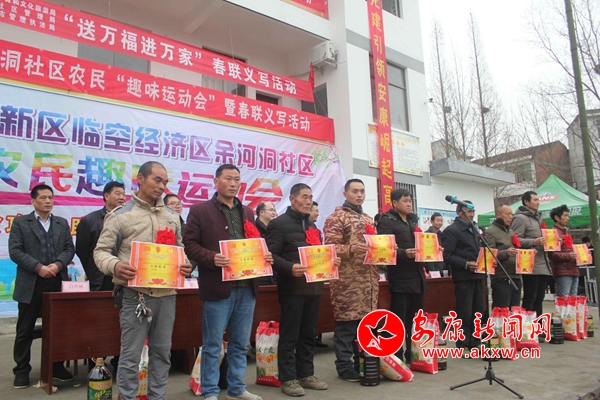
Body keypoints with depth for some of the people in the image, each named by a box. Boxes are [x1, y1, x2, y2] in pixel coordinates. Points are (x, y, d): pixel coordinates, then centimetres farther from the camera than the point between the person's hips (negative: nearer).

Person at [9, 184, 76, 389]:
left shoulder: (62, 223, 12)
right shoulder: (20, 222, 4)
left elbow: (69, 249, 6)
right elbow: (15, 251, -6)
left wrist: (58, 264, -13)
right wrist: (38, 267, -16)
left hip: (57, 283, 3)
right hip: (31, 284, -2)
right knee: (25, 330, 7)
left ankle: (57, 367, 21)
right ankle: (22, 370, 20)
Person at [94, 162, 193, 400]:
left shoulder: (172, 217, 13)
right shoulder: (121, 215, -3)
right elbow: (101, 251, -3)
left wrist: (185, 264, -3)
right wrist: (114, 266, -23)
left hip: (167, 294, 5)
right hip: (135, 294, -5)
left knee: (162, 352, 14)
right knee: (131, 354, 3)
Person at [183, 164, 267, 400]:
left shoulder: (247, 212, 16)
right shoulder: (199, 211, -1)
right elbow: (189, 244, -6)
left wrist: (264, 256, 0)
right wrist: (212, 258, -22)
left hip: (247, 287, 6)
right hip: (218, 287, -5)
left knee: (240, 344, 15)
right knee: (212, 345, 5)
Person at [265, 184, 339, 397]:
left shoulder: (312, 226, 20)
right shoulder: (279, 223, -5)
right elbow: (271, 255, -13)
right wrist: (290, 268, -27)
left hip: (313, 287, 7)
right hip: (292, 288, -7)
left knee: (308, 334, 13)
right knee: (289, 335, 1)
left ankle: (306, 374, 24)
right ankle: (288, 379, 10)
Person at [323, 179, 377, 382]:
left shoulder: (368, 219, 19)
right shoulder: (336, 217, -5)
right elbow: (330, 248, -13)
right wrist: (351, 248, -27)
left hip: (369, 279, 7)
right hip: (347, 280, -7)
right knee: (346, 323, -1)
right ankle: (344, 367, 10)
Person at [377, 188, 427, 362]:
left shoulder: (414, 220, 19)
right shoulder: (387, 221, -5)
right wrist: (404, 253, -27)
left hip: (418, 277, 8)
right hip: (400, 278, -7)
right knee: (399, 321, -2)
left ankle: (413, 355, 25)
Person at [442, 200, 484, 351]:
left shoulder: (474, 229, 19)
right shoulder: (451, 230, -8)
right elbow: (447, 256, -15)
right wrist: (466, 265, -23)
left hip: (476, 275, 8)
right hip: (463, 277, -8)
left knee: (477, 311, 12)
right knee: (465, 313, -4)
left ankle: (475, 343, 23)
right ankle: (463, 346, 5)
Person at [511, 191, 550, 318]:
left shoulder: (538, 218, 23)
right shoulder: (520, 218, -7)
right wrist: (533, 242, -26)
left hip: (543, 266, 9)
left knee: (539, 299, 13)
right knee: (529, 299, -6)